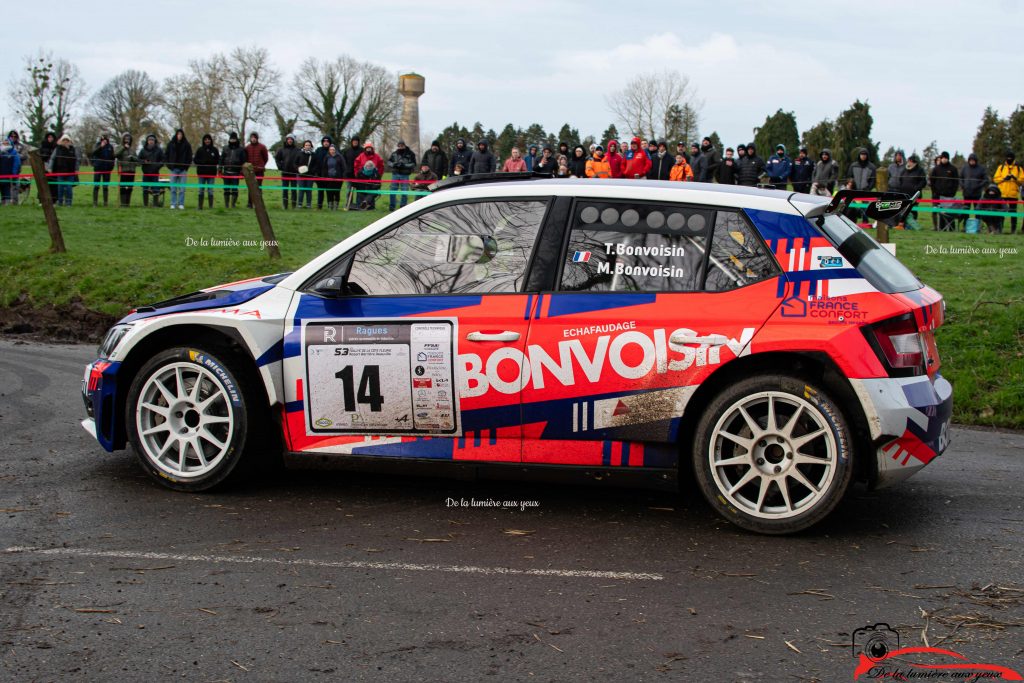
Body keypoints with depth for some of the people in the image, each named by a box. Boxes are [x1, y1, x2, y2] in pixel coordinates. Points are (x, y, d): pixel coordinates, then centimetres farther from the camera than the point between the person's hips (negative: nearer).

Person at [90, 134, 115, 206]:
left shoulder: (110, 147, 7)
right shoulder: (98, 145, 2)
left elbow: (112, 158, 12)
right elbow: (93, 152, -15)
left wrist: (111, 167, 2)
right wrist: (101, 146, -27)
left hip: (107, 169, 2)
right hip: (98, 168, -2)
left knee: (106, 187, 5)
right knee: (96, 186, -2)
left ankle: (105, 202, 9)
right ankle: (95, 202, -1)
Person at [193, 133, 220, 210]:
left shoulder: (214, 150, 3)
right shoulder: (200, 150, 3)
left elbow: (218, 161, 4)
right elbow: (195, 160, 3)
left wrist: (210, 162, -14)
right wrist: (202, 162, -14)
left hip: (211, 173, 0)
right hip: (202, 172, 0)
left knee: (210, 190, 1)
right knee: (201, 190, 4)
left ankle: (211, 206, 4)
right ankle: (200, 206, 8)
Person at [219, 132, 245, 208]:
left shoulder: (241, 149, 4)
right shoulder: (225, 149, 11)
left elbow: (243, 161, 3)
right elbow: (221, 160, 13)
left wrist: (242, 171, -3)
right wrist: (220, 170, 7)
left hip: (236, 173, -2)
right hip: (226, 172, 2)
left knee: (234, 189, -3)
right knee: (226, 189, 5)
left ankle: (233, 204, 4)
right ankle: (226, 204, 12)